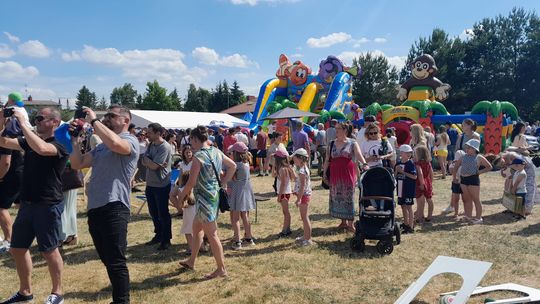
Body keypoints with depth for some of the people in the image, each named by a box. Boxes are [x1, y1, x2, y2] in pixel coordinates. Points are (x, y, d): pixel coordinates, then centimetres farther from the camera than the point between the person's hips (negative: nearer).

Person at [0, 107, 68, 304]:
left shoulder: (59, 145, -14)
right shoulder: (29, 141, 11)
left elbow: (41, 149, -34)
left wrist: (22, 122, -28)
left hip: (48, 205, -8)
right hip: (27, 204, 8)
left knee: (49, 251, 2)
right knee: (18, 248, 15)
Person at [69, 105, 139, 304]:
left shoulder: (131, 141, -6)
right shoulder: (101, 146, 19)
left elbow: (115, 143, -29)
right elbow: (77, 164, 18)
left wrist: (93, 120, -16)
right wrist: (75, 139, 8)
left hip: (113, 208, -9)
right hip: (94, 208, 9)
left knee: (116, 262, -4)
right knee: (107, 260, 19)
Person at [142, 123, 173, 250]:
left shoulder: (165, 147, -18)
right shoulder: (151, 145, 9)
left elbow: (154, 166, -22)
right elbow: (144, 162, 0)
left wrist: (147, 160, -5)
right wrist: (152, 162, -18)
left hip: (161, 185, -8)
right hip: (150, 184, 8)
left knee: (163, 213, 1)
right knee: (153, 212, 17)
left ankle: (166, 239, 14)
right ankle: (158, 235, 32)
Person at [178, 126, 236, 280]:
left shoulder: (198, 156, -18)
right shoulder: (216, 152, 5)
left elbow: (191, 182, -17)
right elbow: (233, 166, 14)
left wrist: (181, 196, 0)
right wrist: (223, 183, 16)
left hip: (205, 198, -9)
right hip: (215, 195, 9)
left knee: (211, 234, -1)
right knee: (196, 228, 22)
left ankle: (221, 269, 8)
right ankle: (191, 261, 36)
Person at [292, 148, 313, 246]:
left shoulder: (302, 171, -21)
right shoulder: (304, 168, 10)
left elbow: (302, 186, -25)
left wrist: (299, 199, -25)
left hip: (303, 195, -10)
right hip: (305, 195, 10)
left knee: (305, 217, -3)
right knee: (304, 217, 18)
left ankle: (308, 239, 5)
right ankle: (305, 236, 30)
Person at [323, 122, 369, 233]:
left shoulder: (352, 143, 0)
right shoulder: (332, 144, 10)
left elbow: (359, 155, -15)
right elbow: (327, 159, 11)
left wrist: (364, 164, -33)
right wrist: (324, 172, 6)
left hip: (348, 174, -4)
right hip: (335, 174, 4)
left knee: (348, 197, -3)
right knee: (337, 197, 7)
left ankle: (350, 223, 5)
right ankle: (343, 221, 19)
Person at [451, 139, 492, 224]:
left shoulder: (479, 157, -2)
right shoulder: (464, 157, 12)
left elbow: (489, 167, 2)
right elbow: (456, 165, 21)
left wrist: (480, 172, -9)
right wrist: (454, 176, 15)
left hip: (473, 179, -6)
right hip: (463, 179, 6)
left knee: (476, 199, 0)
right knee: (466, 199, 11)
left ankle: (478, 218, 9)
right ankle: (468, 216, 22)